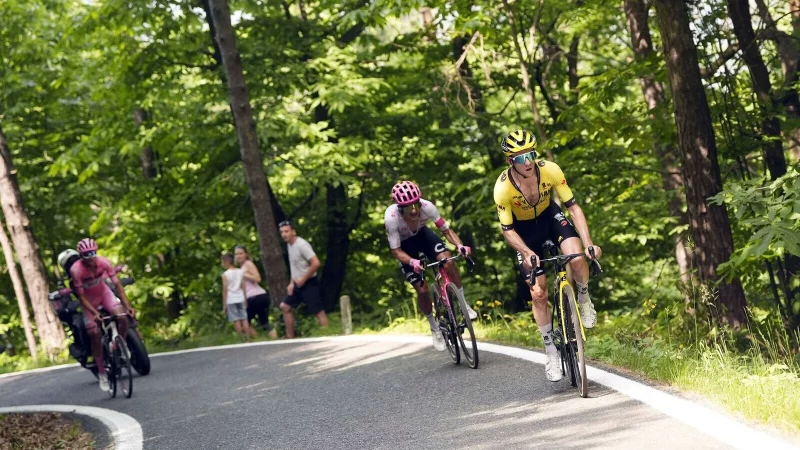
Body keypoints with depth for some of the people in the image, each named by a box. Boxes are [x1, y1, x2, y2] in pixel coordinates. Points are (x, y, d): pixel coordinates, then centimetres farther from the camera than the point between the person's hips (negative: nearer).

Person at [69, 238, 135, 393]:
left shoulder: (103, 263, -25)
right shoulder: (76, 270, -31)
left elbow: (117, 284, -22)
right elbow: (81, 297, -25)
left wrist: (128, 305, -31)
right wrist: (95, 313, -37)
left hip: (104, 293, 2)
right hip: (89, 300, -2)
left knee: (122, 317, -24)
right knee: (94, 334, -9)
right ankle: (101, 373, 5)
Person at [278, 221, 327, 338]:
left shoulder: (301, 245, -19)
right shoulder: (289, 244, 9)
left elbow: (316, 263, -26)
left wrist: (303, 280, -18)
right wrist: (292, 283, 12)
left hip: (309, 283, -10)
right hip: (298, 284, 10)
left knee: (318, 311, -10)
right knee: (285, 307, 13)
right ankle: (290, 338, 18)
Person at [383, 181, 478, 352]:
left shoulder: (427, 207, -33)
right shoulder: (391, 217, -37)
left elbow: (446, 230, -21)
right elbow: (396, 250, -29)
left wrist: (459, 245, -40)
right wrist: (412, 262, -48)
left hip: (422, 234, 2)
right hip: (405, 245, -1)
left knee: (448, 261, -26)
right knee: (422, 289, -9)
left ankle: (464, 305, -7)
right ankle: (435, 328, 16)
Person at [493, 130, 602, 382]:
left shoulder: (550, 171, -28)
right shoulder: (503, 187, -30)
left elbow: (573, 207, -22)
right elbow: (507, 230, -20)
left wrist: (588, 244, -32)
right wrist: (528, 253, -37)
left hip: (550, 216, 1)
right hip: (524, 230, -1)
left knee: (577, 259, -28)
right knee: (538, 293, -4)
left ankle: (584, 299, 4)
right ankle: (551, 352, 10)